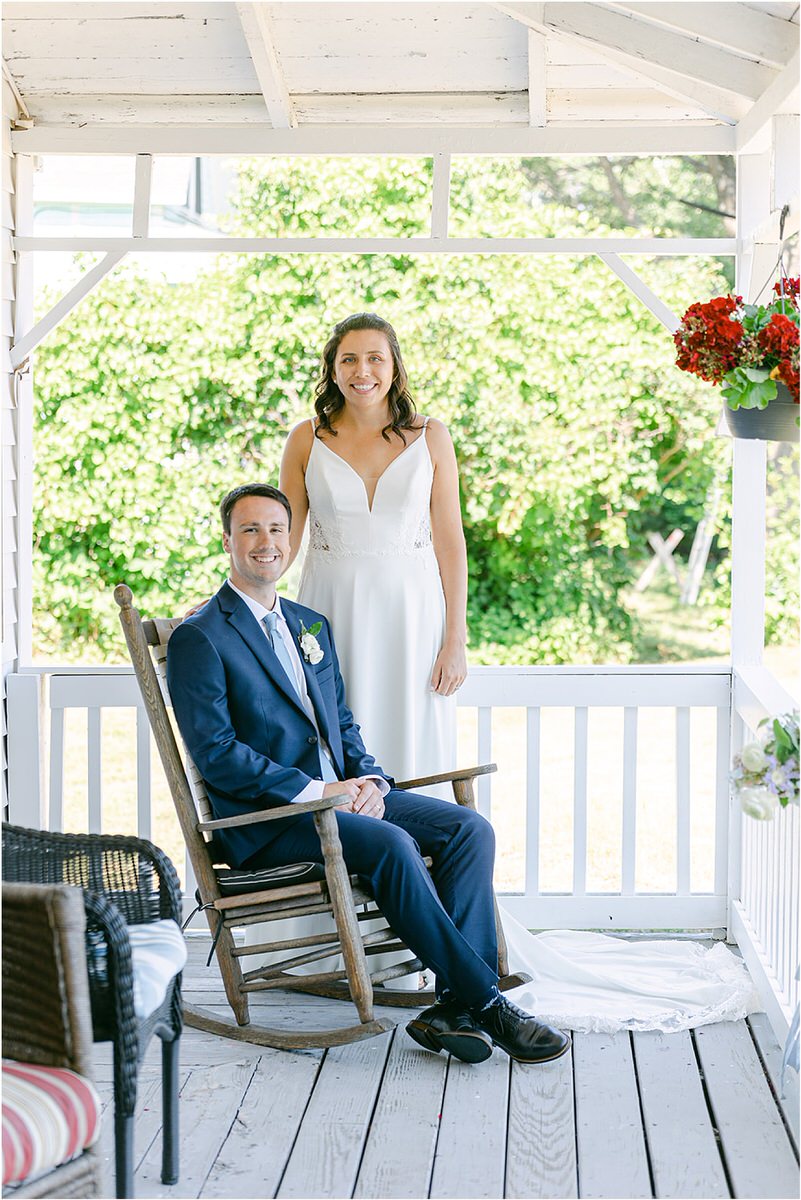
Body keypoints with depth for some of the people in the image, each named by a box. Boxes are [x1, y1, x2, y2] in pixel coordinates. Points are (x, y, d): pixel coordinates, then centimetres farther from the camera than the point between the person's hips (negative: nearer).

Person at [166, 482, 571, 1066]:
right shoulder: (199, 638, -4)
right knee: (391, 844, -32)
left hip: (340, 794, 8)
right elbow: (216, 754, -12)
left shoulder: (312, 625, 20)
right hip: (267, 821, -7)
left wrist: (369, 780, -1)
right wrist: (315, 790, -18)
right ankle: (484, 1001, -24)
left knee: (470, 828, -14)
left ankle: (457, 1005, -20)